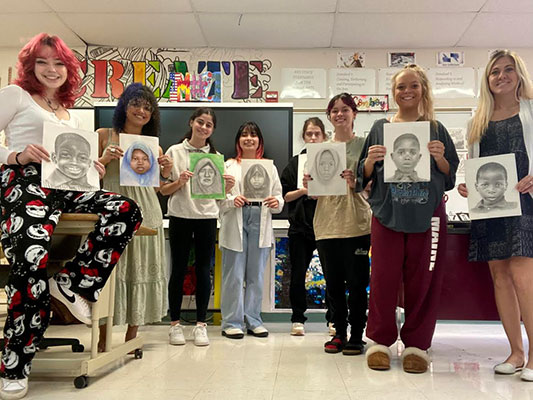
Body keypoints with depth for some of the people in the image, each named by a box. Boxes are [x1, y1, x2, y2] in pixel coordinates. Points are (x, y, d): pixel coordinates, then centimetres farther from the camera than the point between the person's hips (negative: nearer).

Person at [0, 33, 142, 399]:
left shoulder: (70, 114, 28)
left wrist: (90, 169, 8)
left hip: (64, 188, 6)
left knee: (128, 210, -17)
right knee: (33, 263, -26)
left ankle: (72, 282, -13)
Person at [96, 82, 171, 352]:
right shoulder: (105, 135, 8)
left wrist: (165, 171, -2)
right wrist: (105, 158, -10)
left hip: (145, 211, 3)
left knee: (141, 270, 3)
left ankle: (131, 337, 13)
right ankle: (103, 340, 5)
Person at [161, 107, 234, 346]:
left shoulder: (216, 157, 11)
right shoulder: (175, 152, 5)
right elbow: (163, 190, 4)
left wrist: (227, 187, -9)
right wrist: (180, 182, -14)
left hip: (207, 217, 2)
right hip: (180, 216, -1)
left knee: (203, 270, 3)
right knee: (179, 269, 3)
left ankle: (201, 324, 11)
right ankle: (175, 324, 13)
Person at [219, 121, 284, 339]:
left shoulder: (269, 167, 16)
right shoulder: (229, 166, 9)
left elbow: (279, 198, 12)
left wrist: (276, 202, -10)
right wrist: (232, 200, -18)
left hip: (260, 224, 2)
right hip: (235, 225, -2)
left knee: (256, 275, 7)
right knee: (234, 275, -1)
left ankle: (253, 320, 18)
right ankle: (232, 322, 9)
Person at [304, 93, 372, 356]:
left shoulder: (364, 145, 2)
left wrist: (356, 182, -19)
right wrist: (309, 184, -5)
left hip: (356, 225, -4)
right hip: (326, 224, 4)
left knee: (356, 282, 1)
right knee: (333, 283, 10)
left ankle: (356, 336, 13)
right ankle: (339, 333, 22)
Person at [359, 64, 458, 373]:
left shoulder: (436, 129, 11)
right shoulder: (380, 128, 11)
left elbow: (451, 177, 10)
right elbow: (364, 176, 11)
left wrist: (440, 158, -10)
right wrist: (370, 160, -10)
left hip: (428, 214, 0)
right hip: (388, 213, 0)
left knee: (423, 281, 2)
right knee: (384, 278, 0)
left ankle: (416, 345, 15)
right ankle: (381, 342, 13)